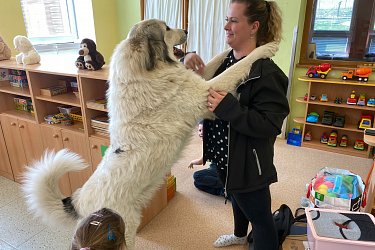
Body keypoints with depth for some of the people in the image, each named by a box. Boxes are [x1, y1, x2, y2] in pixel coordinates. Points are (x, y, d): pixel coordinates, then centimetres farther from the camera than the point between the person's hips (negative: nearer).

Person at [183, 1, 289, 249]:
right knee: (237, 199, 32)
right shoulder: (226, 60, 1)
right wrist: (192, 68, -11)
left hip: (248, 163, -9)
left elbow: (269, 125, -25)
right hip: (224, 155, 9)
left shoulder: (266, 72, -23)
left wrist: (228, 107, -34)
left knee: (260, 217, 11)